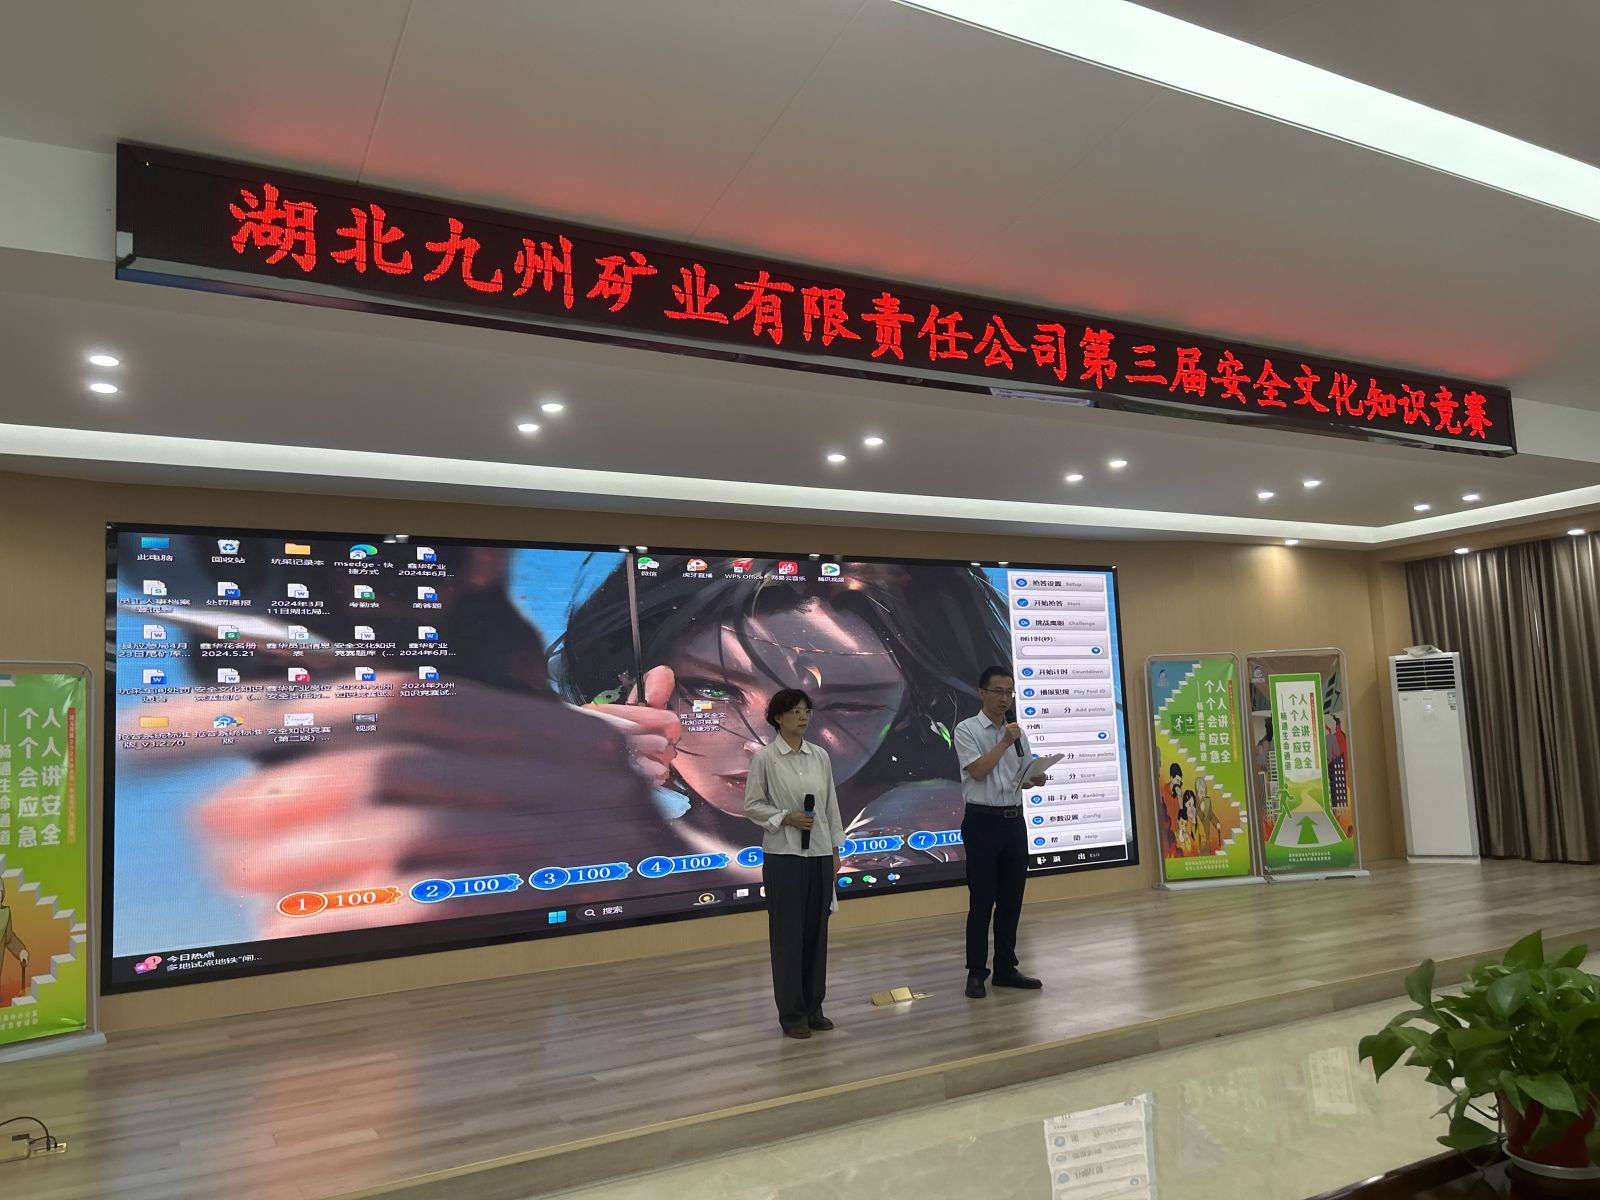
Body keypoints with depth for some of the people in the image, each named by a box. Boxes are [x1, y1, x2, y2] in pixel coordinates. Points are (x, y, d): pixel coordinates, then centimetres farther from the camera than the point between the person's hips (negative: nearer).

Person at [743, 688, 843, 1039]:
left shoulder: (821, 756, 6)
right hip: (784, 854, -5)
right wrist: (785, 817, -18)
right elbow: (752, 805, -5)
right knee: (788, 933, 2)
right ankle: (792, 1013, 13)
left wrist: (835, 849, 8)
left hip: (819, 853, 5)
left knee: (817, 931, 10)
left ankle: (813, 1008, 23)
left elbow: (831, 804, 10)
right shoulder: (765, 757, -7)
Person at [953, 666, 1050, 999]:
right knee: (981, 901, -1)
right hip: (983, 822, -6)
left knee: (1011, 900, 11)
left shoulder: (1017, 732, 11)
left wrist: (1037, 779, -6)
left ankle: (1006, 969, 22)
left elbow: (1025, 775, 16)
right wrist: (1004, 742, -12)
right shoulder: (967, 730, -6)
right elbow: (978, 770, -17)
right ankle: (976, 973, 9)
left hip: (1014, 821, 6)